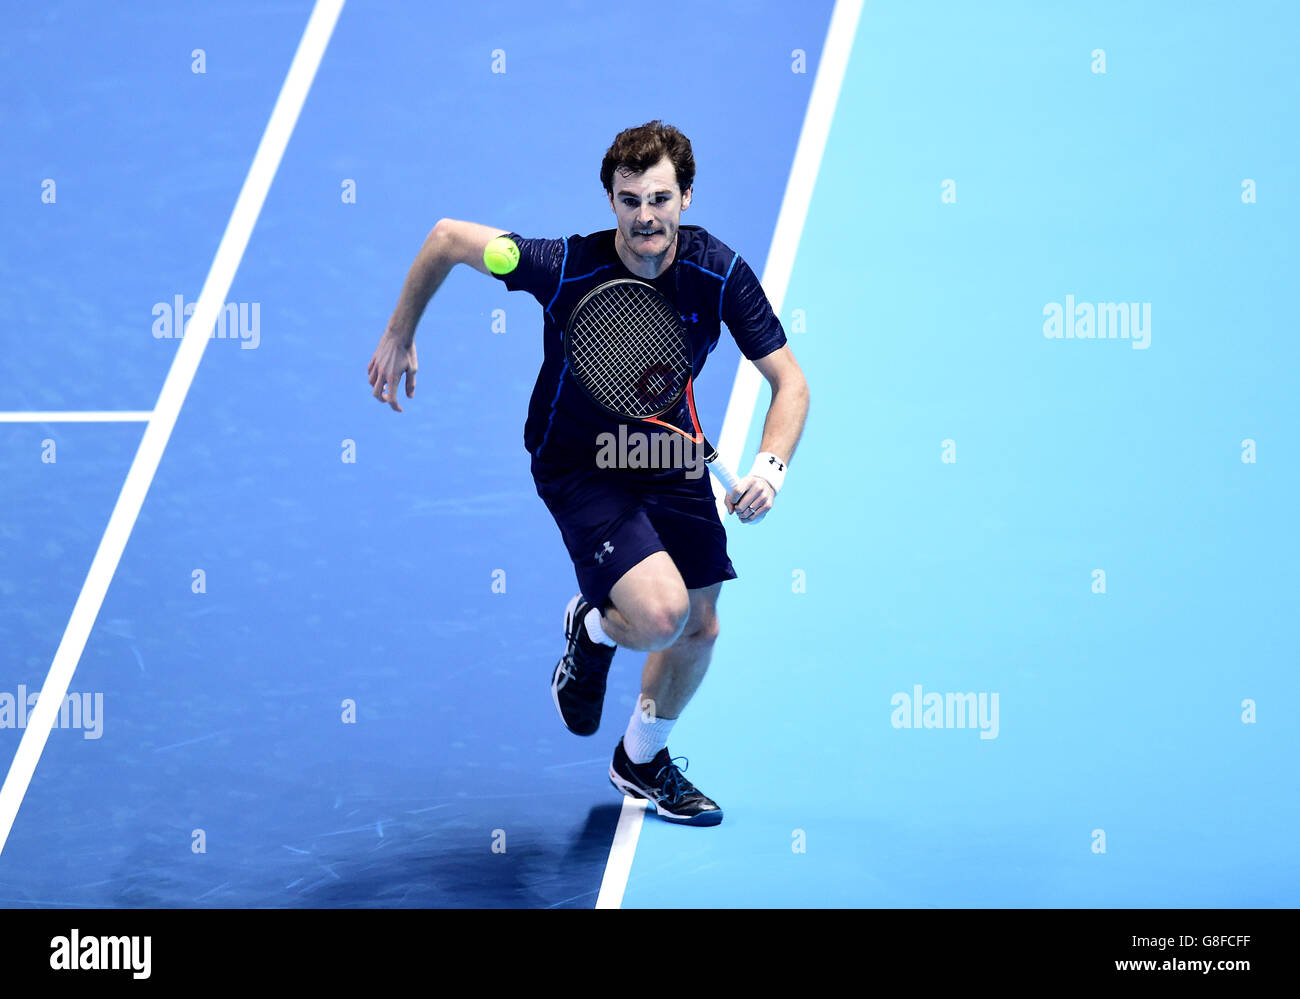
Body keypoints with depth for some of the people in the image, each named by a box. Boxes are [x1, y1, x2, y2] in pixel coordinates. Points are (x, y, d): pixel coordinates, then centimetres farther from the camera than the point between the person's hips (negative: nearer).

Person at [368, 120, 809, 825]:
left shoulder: (718, 272, -20)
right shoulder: (566, 268, -28)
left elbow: (789, 380, -14)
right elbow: (448, 237, -14)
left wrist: (771, 466, -31)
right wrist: (400, 334, -5)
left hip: (669, 457, 4)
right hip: (580, 467, -4)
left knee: (699, 628, 11)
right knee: (662, 614, -24)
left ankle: (641, 760, 40)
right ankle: (593, 629, 16)